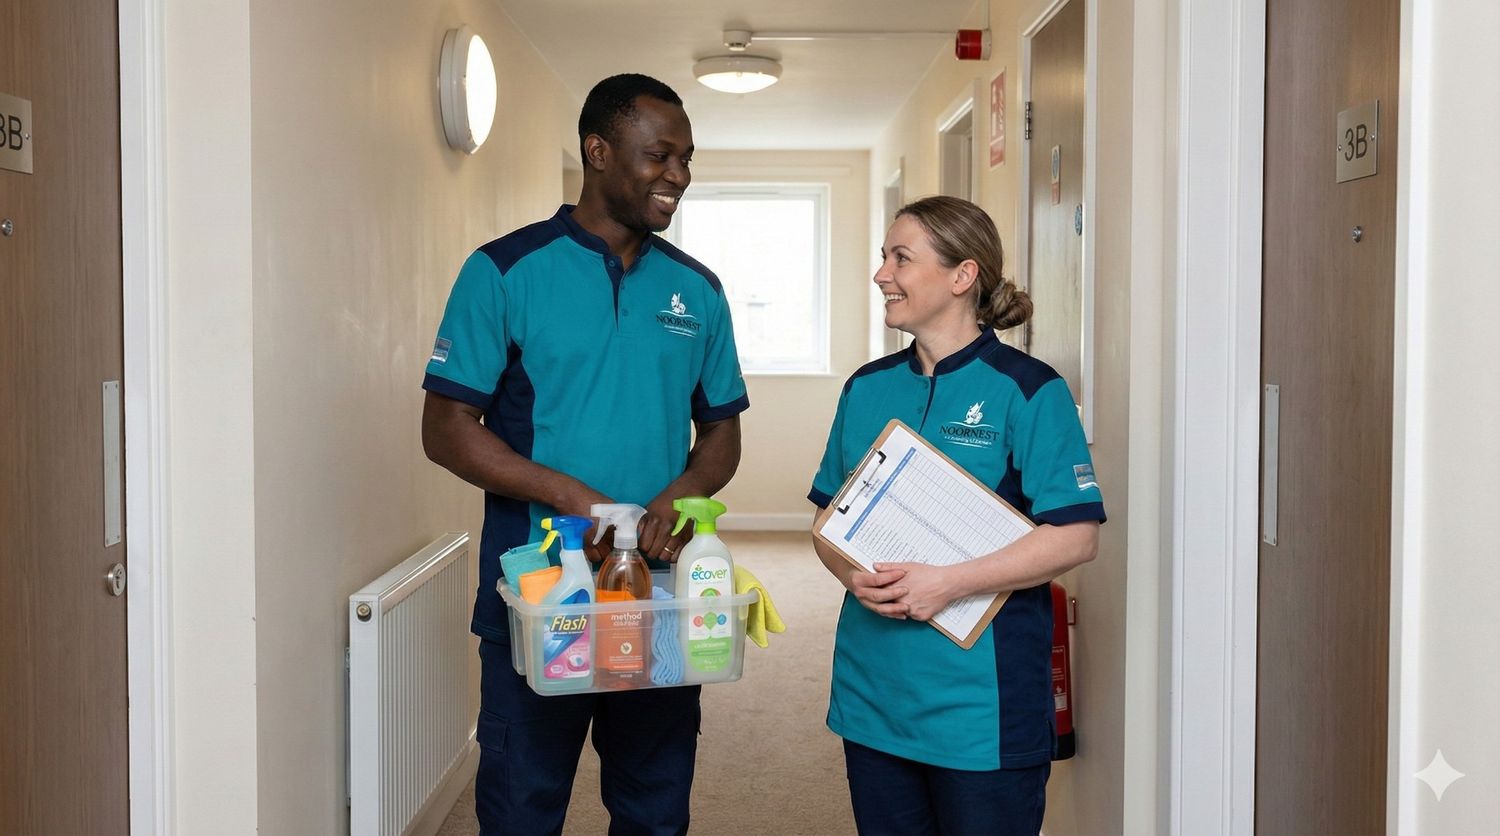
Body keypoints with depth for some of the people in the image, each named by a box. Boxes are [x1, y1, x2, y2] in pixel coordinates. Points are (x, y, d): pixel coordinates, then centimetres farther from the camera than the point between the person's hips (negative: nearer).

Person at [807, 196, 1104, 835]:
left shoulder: (1027, 390, -9)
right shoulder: (867, 388, 9)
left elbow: (1076, 535, -15)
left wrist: (949, 581, -21)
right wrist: (854, 575, -8)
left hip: (982, 703, -5)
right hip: (871, 692, 5)